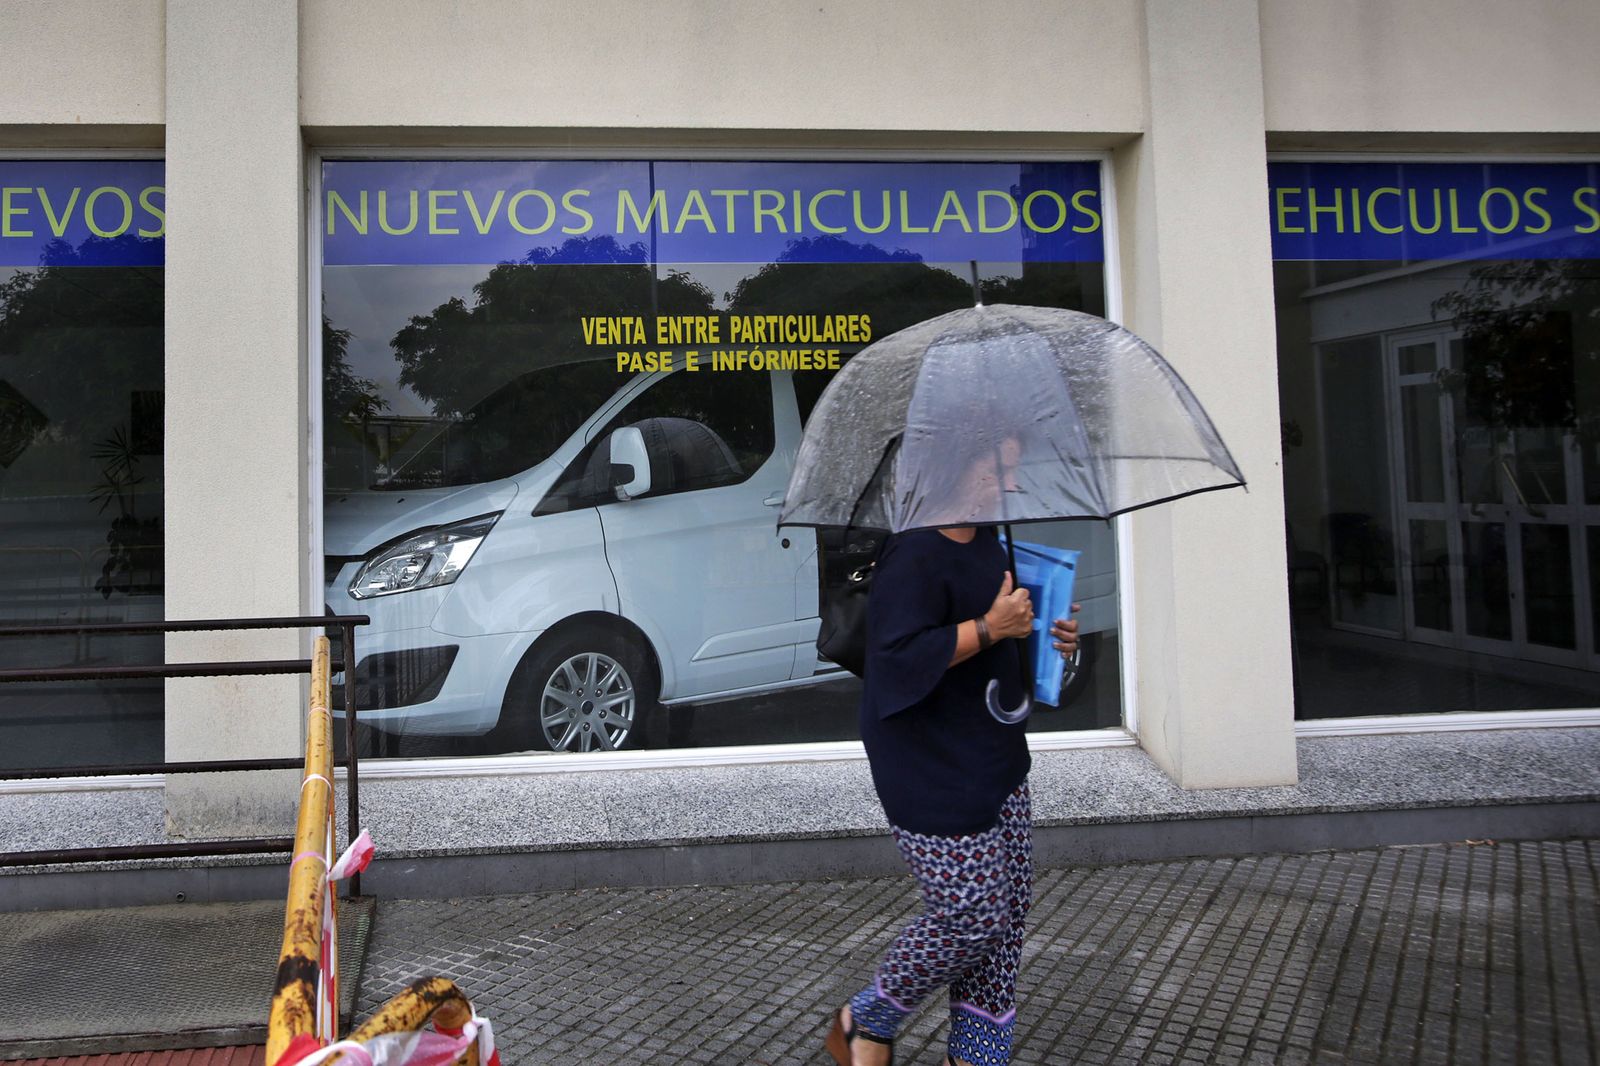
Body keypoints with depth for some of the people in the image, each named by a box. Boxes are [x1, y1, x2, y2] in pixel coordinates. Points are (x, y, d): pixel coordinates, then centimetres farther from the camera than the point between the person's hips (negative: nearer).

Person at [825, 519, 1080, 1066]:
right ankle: (865, 1022, 21)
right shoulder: (915, 554, -22)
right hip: (935, 780, -10)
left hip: (997, 764, 10)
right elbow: (900, 657, -29)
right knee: (972, 917, -4)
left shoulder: (986, 539, 10)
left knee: (1009, 911, 13)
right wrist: (990, 628, -25)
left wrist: (1045, 630, 9)